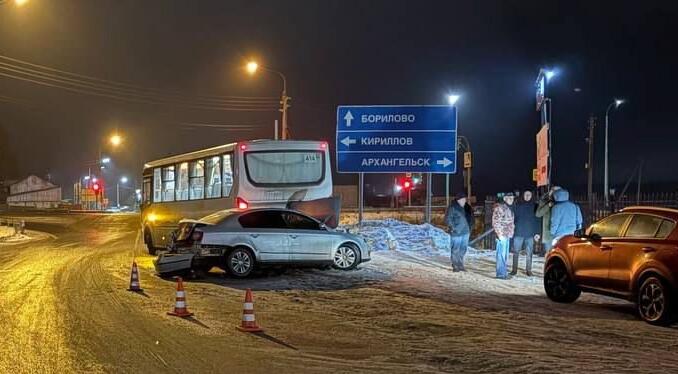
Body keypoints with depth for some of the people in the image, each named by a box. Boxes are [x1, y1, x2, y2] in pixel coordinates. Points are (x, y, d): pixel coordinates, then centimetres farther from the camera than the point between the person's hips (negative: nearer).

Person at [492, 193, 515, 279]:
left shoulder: (509, 208, 16)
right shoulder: (499, 207, -11)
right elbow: (495, 222, -15)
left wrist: (511, 232, 16)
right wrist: (499, 234, -17)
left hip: (507, 235, 9)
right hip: (502, 235, -9)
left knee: (505, 255, 13)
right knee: (501, 254, -7)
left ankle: (503, 272, 20)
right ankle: (501, 273, -3)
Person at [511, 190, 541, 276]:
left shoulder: (534, 206, 5)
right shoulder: (518, 205, 5)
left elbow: (537, 220, 4)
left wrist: (537, 232, -2)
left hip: (530, 234, 0)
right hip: (518, 233, 0)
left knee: (529, 253, 2)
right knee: (516, 252, 2)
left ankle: (528, 270, 10)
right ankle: (514, 269, 10)